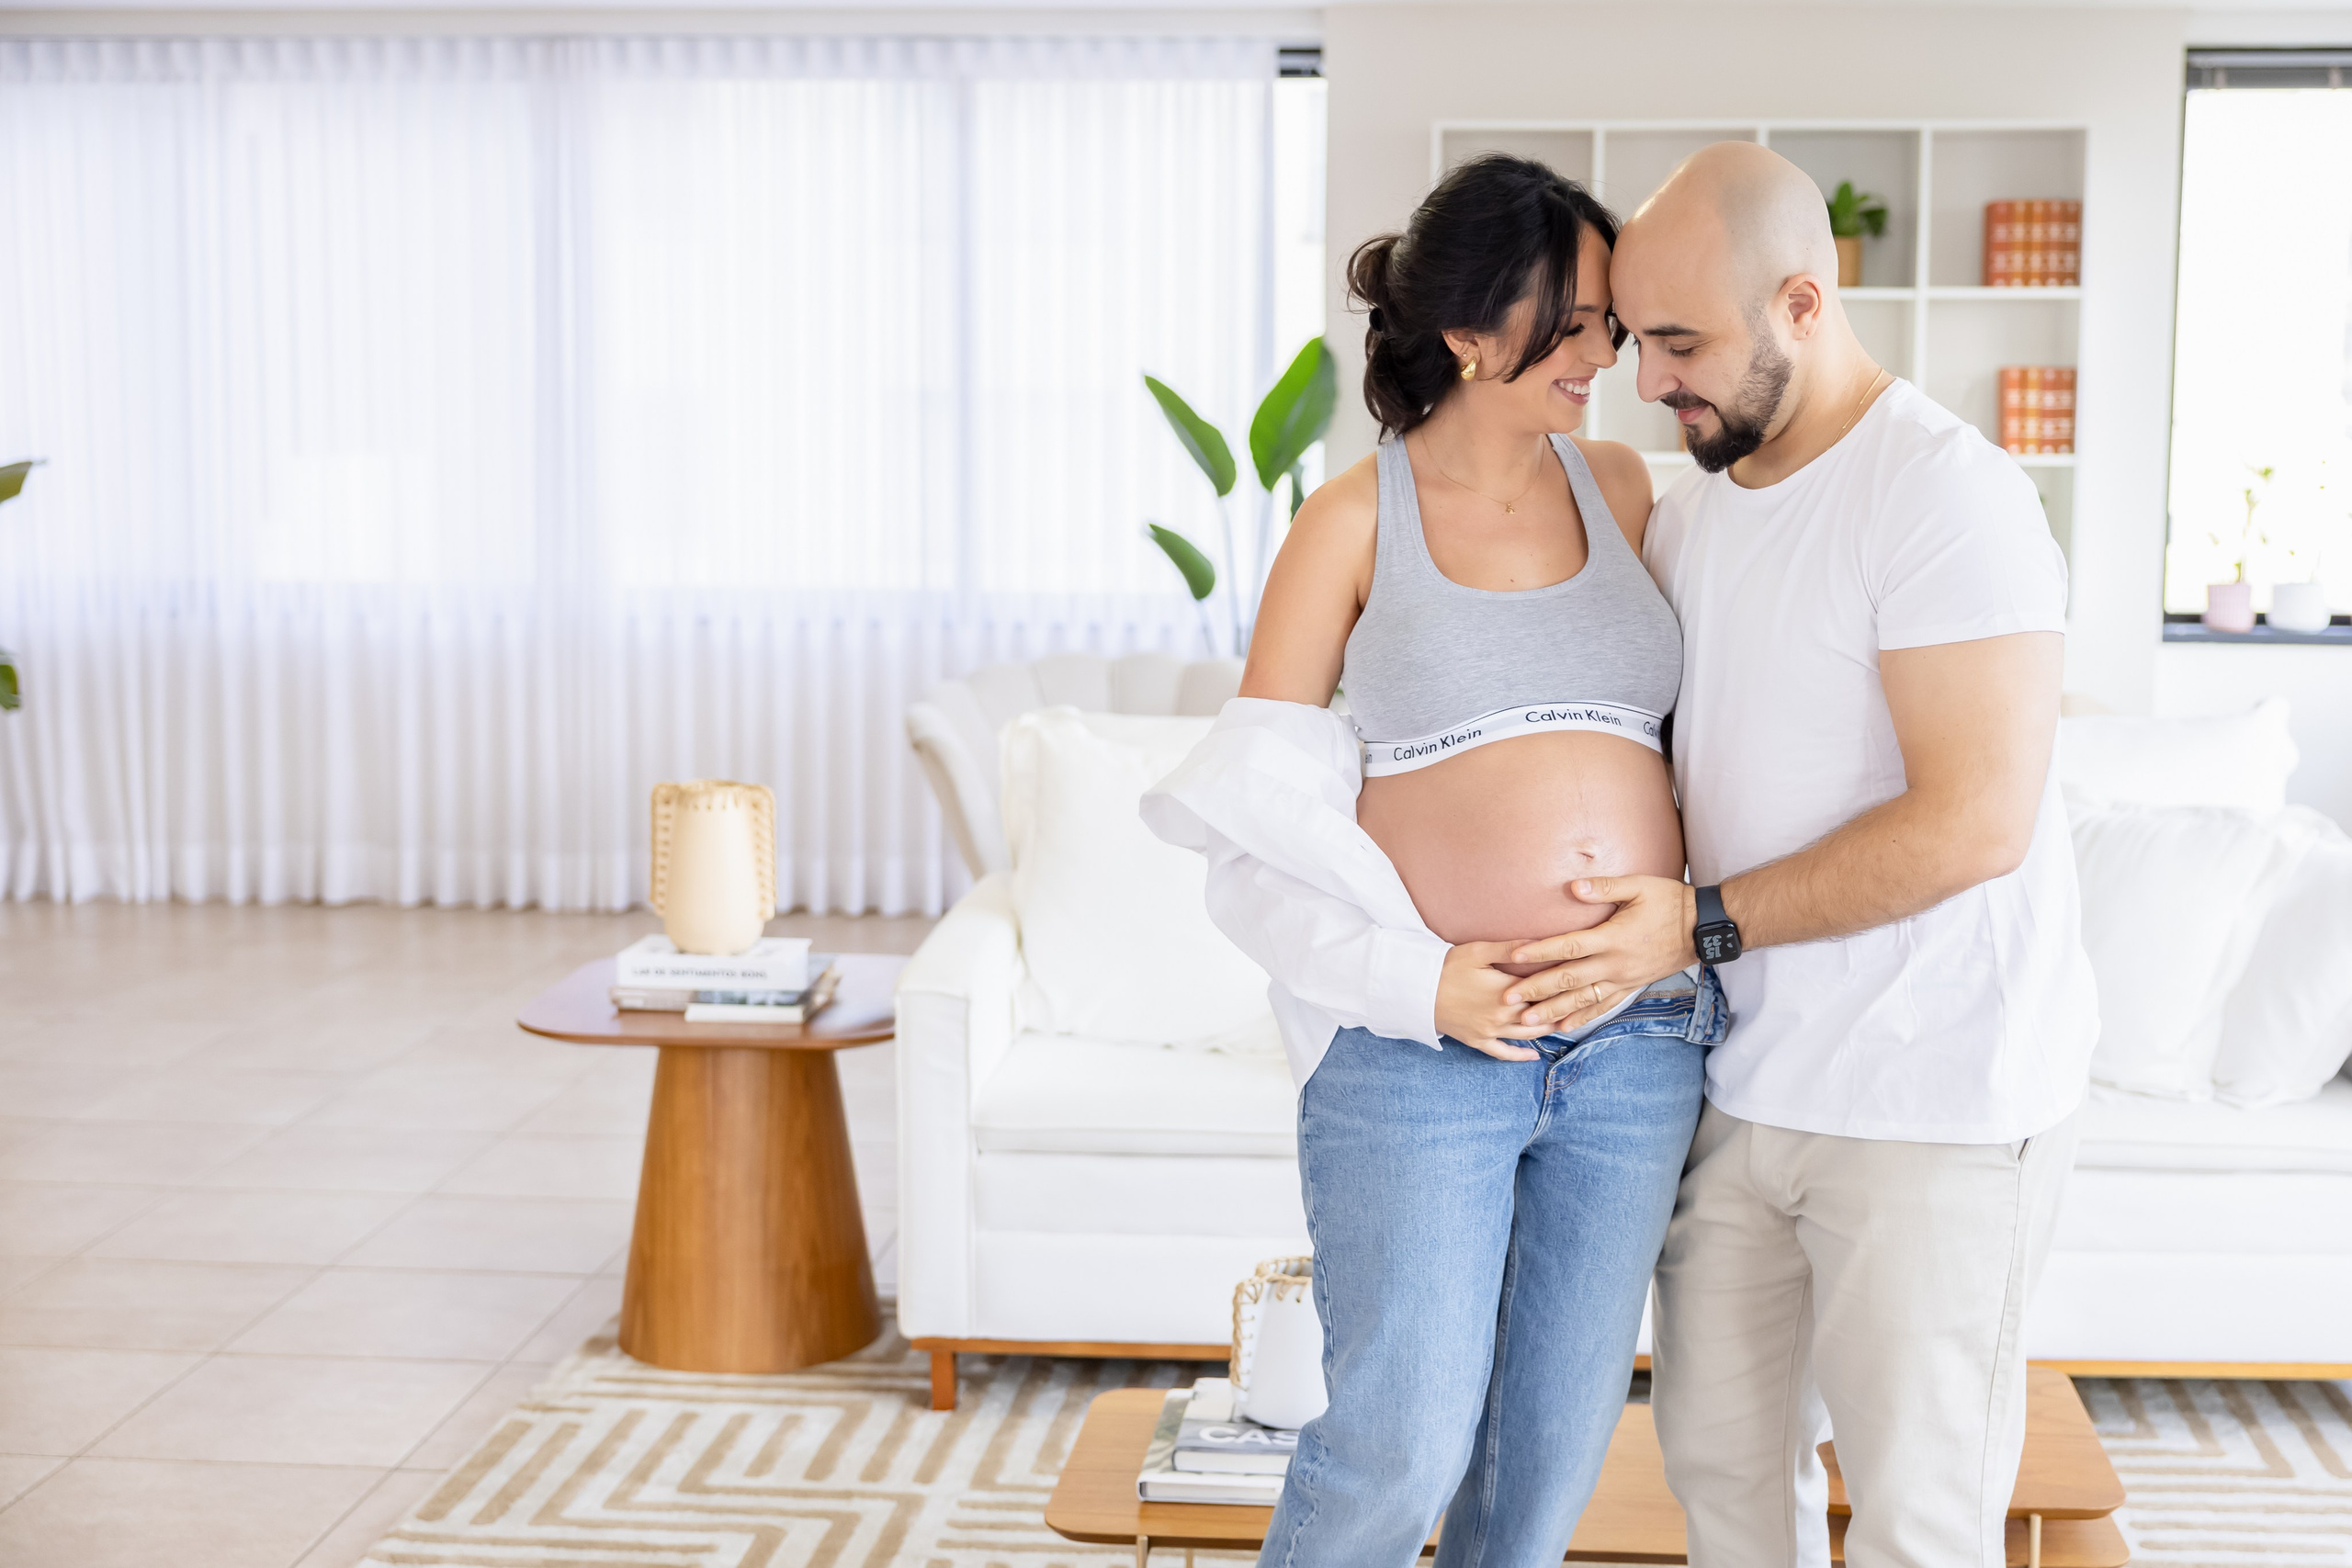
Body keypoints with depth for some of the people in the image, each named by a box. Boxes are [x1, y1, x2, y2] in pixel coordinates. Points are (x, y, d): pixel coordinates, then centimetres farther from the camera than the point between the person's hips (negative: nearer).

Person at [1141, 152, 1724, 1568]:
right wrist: (1413, 979, -13)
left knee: (1557, 1441, 11)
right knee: (1402, 1445, -3)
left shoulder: (1625, 488, 9)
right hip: (1418, 1040, -4)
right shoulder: (1356, 522, -1)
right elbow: (1252, 802, -1)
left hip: (1638, 1041, 4)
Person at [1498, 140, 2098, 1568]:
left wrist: (1701, 925, -20)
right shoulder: (1695, 506, 9)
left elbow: (1974, 820, -24)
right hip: (1746, 1076, 8)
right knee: (1721, 1451, 16)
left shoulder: (1944, 493, -17)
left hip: (1935, 1100, -8)